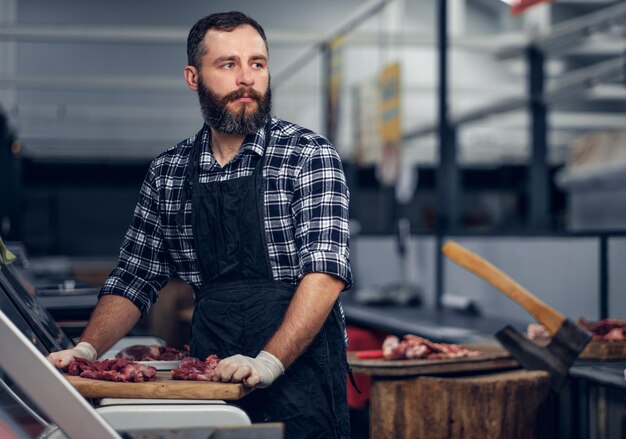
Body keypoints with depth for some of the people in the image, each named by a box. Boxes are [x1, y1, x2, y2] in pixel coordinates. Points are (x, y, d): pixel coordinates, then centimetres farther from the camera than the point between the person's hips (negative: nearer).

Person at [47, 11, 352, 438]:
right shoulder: (168, 172, 7)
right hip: (210, 379, 4)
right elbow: (135, 279, 12)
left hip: (298, 374, -4)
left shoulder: (309, 155, -7)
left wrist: (268, 362, -27)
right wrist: (86, 349, -2)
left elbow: (326, 271, -17)